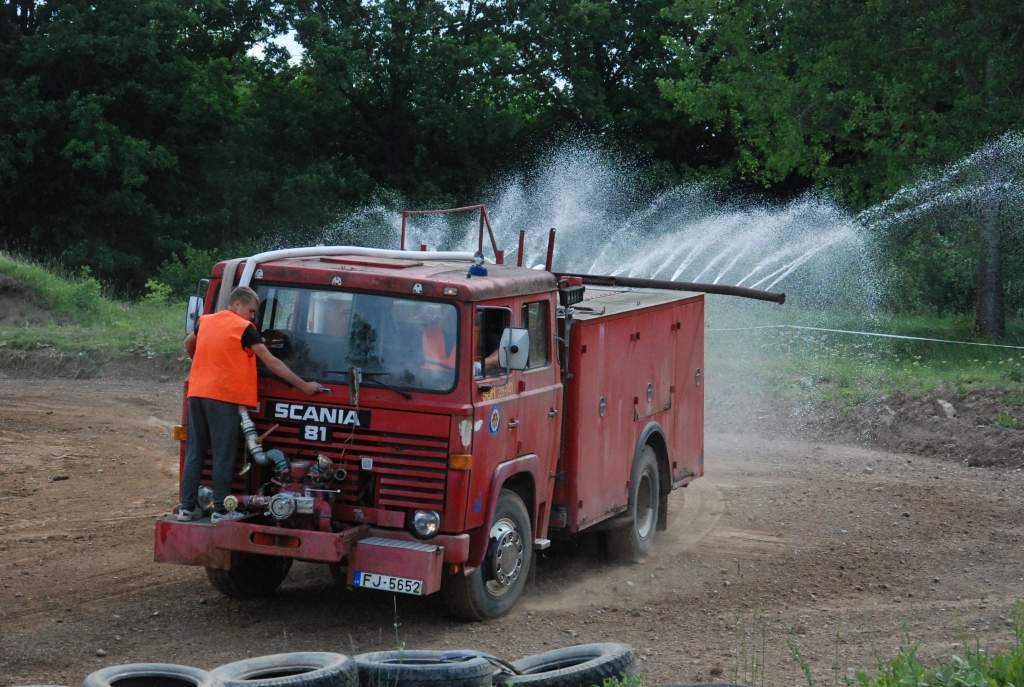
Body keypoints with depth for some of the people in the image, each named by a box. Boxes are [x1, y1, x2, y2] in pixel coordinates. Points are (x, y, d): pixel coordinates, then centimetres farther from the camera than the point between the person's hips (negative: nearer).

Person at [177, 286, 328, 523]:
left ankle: (186, 507, 9)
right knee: (223, 456, -1)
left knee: (194, 452, 9)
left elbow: (189, 343, 34)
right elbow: (272, 363, -6)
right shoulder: (244, 328, -5)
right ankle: (220, 510, 0)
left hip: (197, 393, 6)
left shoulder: (205, 321, 13)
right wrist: (303, 385, -3)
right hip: (224, 396, -6)